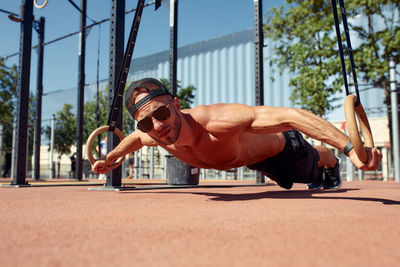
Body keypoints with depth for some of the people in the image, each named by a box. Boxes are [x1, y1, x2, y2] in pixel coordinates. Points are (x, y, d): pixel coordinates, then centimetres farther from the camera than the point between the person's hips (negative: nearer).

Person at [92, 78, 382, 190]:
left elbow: (292, 115, -55)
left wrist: (351, 148, -60)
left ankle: (329, 161, 66)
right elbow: (135, 138, -2)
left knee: (312, 168, 28)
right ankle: (320, 176, 72)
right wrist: (109, 159, 11)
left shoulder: (216, 121, -51)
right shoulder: (155, 135, -29)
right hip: (254, 160, 6)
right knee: (286, 180, 37)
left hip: (282, 146, -6)